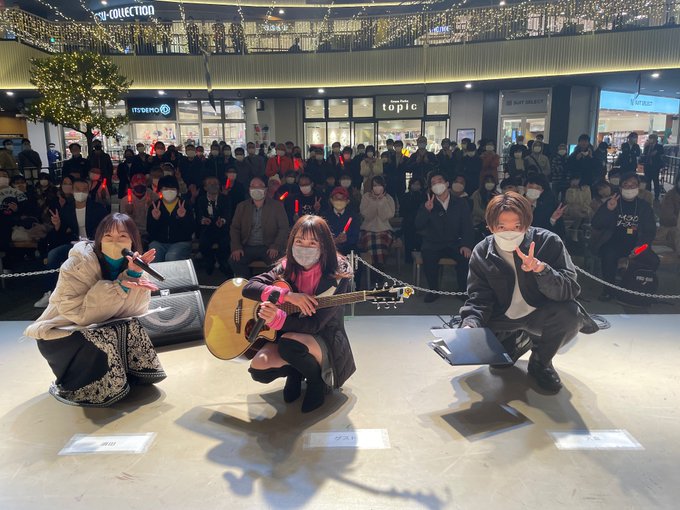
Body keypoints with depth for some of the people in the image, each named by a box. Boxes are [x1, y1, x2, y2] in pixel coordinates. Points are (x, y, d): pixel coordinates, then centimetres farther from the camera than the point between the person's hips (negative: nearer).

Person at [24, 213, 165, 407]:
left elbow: (136, 310, -14)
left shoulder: (129, 264, -7)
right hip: (60, 333, -5)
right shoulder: (77, 265, -23)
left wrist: (134, 275, -28)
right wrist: (117, 287, -35)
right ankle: (71, 387, -5)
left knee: (132, 328, -20)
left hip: (96, 329, 5)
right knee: (100, 344, -31)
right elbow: (78, 312, -30)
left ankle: (124, 375, 3)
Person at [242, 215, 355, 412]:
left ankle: (317, 379, -4)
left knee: (290, 343, -36)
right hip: (289, 334, 4)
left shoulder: (338, 276, -20)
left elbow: (315, 324, -25)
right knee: (258, 369, -22)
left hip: (325, 340, -4)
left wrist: (277, 319, -42)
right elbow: (248, 287, -15)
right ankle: (295, 371, 11)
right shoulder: (286, 268, -5)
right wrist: (288, 295, -29)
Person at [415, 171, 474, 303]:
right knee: (428, 256, -32)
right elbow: (418, 226, -6)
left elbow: (467, 226, 1)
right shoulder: (427, 204, 6)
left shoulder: (460, 203, 8)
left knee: (466, 256, -29)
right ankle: (433, 290, -10)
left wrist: (467, 245, -16)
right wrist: (426, 210, -24)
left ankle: (463, 290, -7)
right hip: (433, 244, 0)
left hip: (454, 243, 0)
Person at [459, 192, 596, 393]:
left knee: (571, 313, -33)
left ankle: (540, 362, -1)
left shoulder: (548, 241, -19)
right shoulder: (481, 252, -11)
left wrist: (541, 269, -43)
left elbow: (571, 291, -24)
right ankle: (518, 341, 15)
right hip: (502, 317, 2)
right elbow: (478, 297, -11)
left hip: (539, 314, -2)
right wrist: (470, 325, -31)